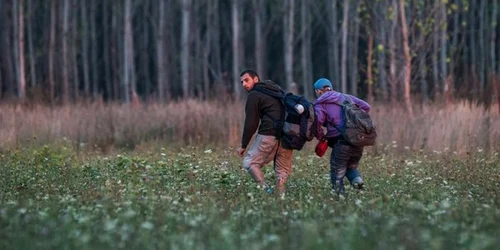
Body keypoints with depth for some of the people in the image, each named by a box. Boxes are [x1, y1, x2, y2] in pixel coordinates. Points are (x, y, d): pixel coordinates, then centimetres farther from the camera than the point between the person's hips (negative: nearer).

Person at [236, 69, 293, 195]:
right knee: (282, 170, 12)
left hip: (269, 134, -7)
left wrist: (243, 146, 5)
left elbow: (251, 123, -1)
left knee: (250, 162, 3)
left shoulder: (254, 95, 3)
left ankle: (265, 187, -18)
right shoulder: (276, 89, 26)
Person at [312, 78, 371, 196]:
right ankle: (357, 179, -6)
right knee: (351, 167, 23)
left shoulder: (320, 104, 4)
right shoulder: (345, 97, 21)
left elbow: (316, 122, -14)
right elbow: (366, 107, 14)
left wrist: (321, 137, 2)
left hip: (341, 141, -5)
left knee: (337, 175, 6)